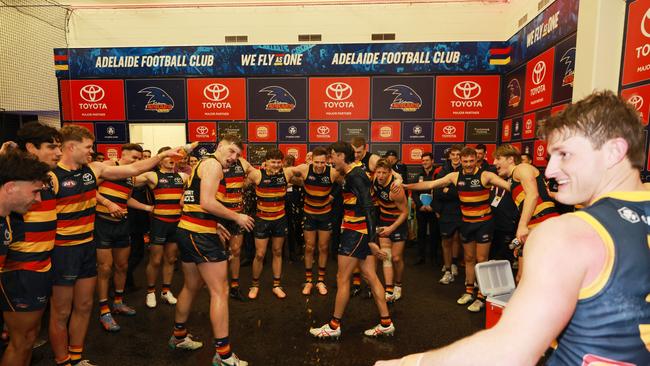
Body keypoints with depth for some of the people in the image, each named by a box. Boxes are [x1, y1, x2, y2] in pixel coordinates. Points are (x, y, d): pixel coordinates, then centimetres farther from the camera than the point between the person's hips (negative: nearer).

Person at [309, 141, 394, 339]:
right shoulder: (356, 171, 12)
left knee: (342, 279, 2)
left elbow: (368, 208, -23)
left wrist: (371, 240, -24)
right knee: (371, 277, 12)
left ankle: (334, 326, 16)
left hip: (356, 232, -9)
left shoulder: (354, 176, -17)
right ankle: (386, 323, 20)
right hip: (363, 232, 10)